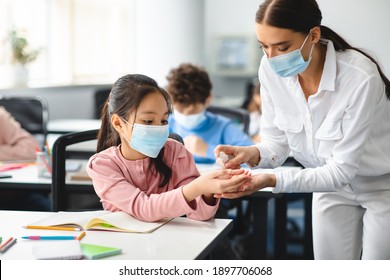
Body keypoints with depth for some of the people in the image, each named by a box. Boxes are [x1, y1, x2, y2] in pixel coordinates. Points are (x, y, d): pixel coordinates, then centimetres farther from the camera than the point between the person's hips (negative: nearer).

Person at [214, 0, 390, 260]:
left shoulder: (360, 78, -33)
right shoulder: (271, 69, -18)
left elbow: (342, 170, -29)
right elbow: (277, 141, -8)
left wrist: (274, 180, -39)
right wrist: (253, 153, -30)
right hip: (333, 184, 4)